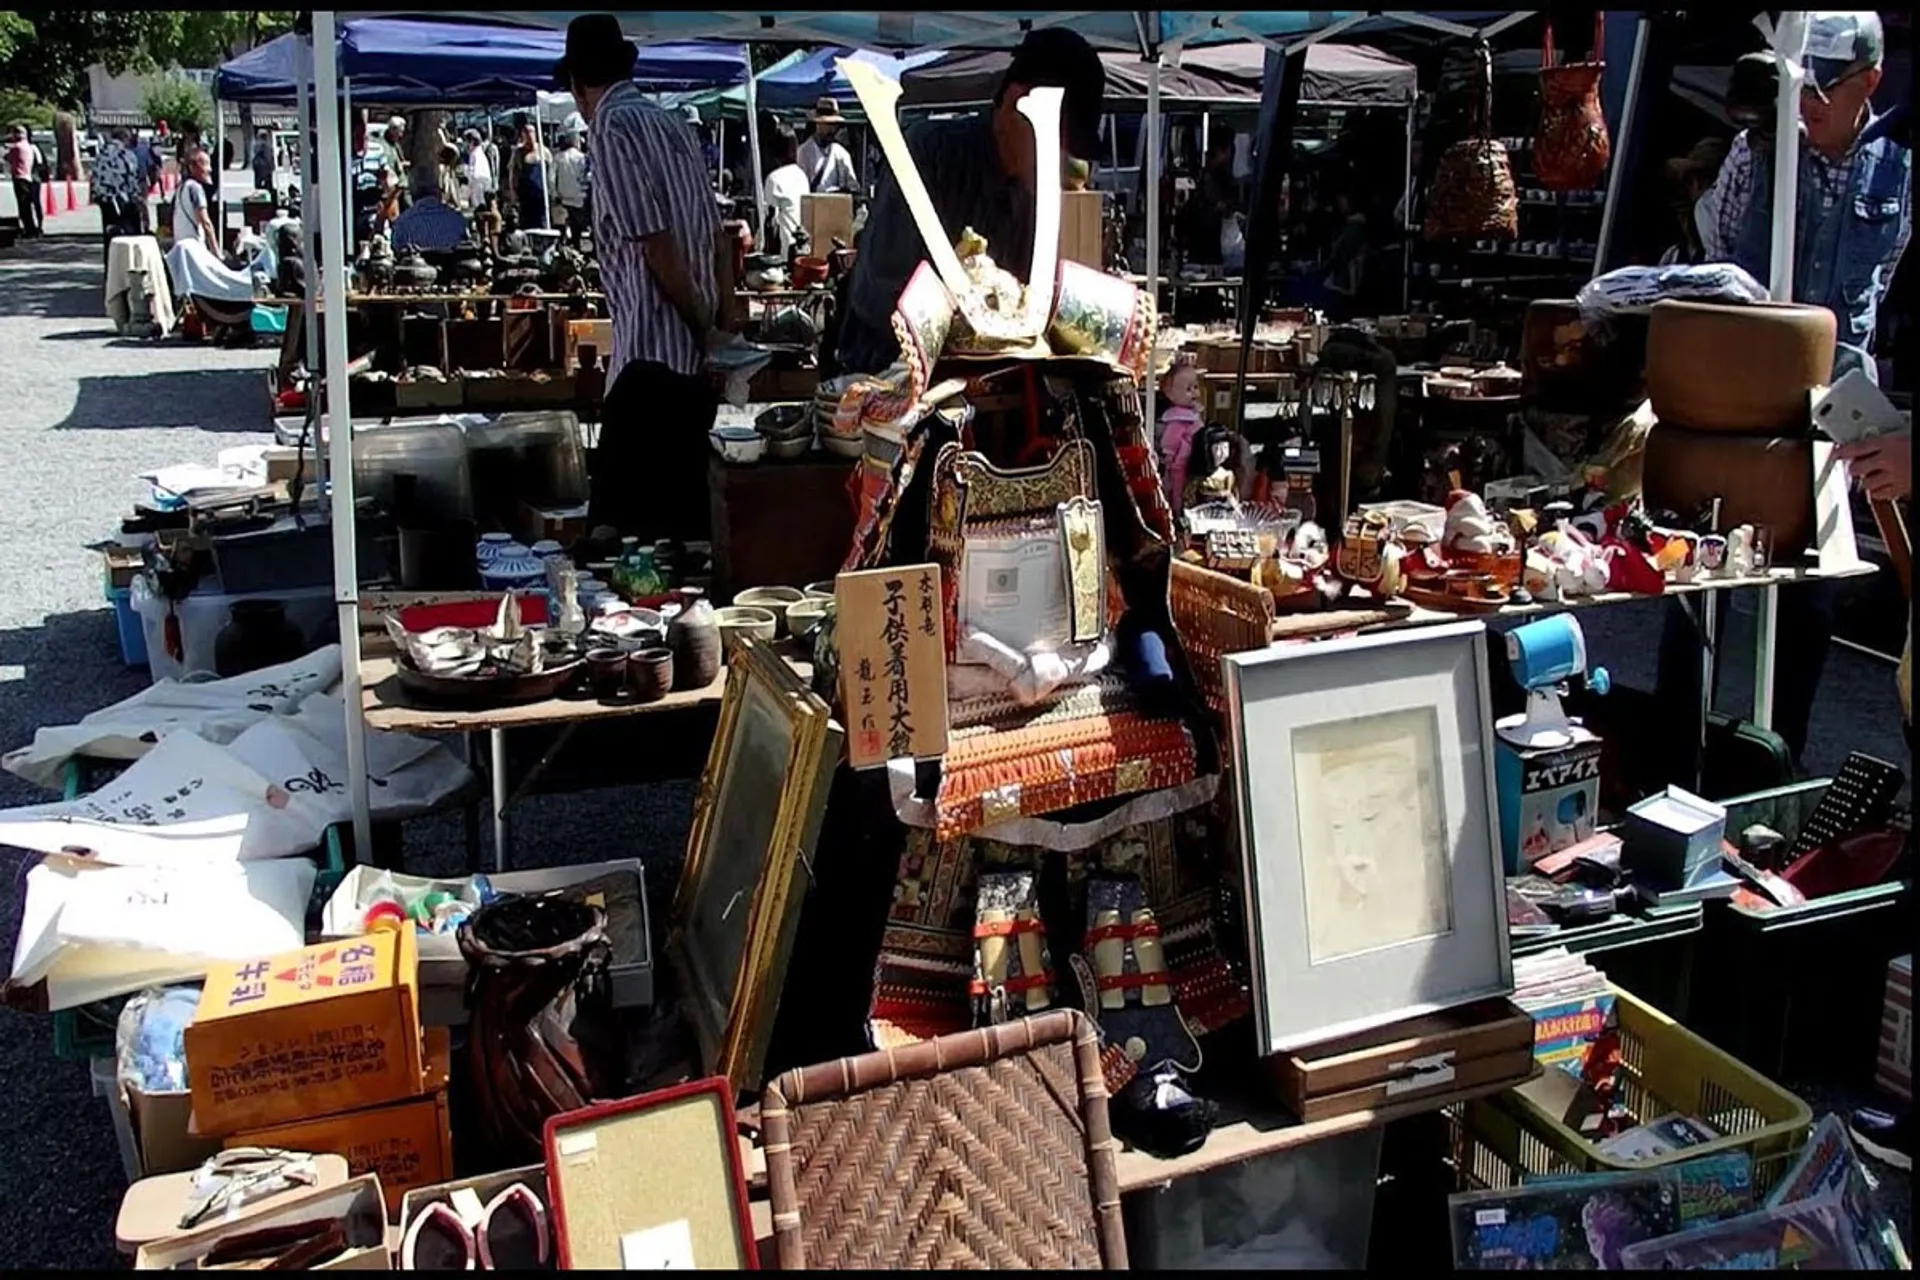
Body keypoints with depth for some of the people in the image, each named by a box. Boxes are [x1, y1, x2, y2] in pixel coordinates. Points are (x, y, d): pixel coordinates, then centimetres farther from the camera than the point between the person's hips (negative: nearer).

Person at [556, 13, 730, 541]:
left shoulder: (613, 129, -7)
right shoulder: (672, 125, 16)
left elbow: (656, 246, -14)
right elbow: (716, 239, 16)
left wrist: (707, 331, -6)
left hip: (651, 357, -8)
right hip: (694, 357, 9)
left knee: (621, 522, -7)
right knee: (681, 515, 13)